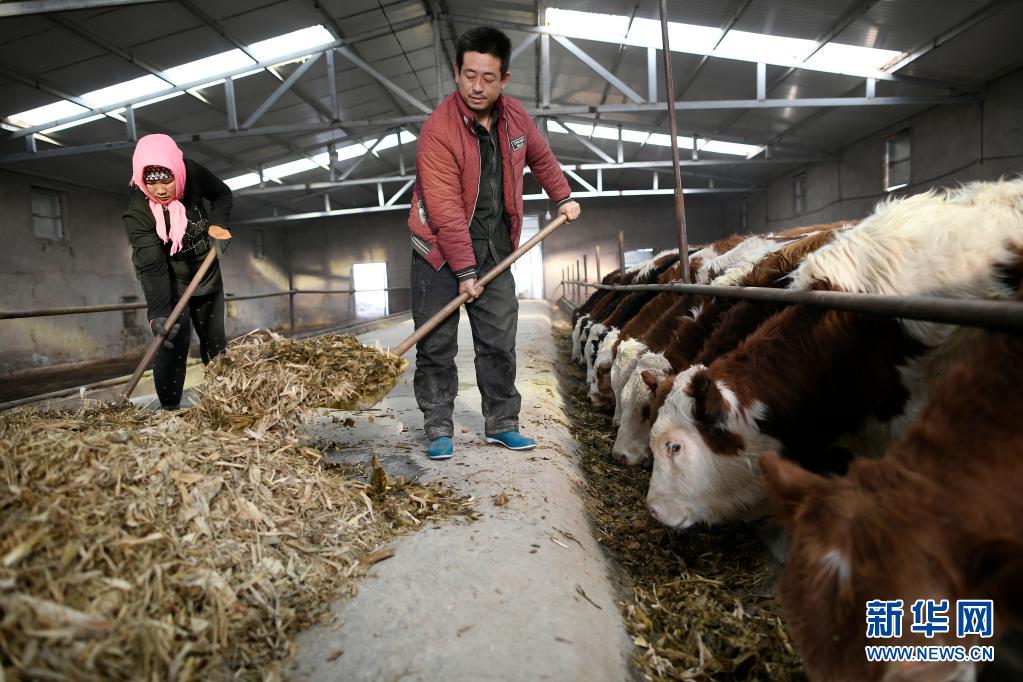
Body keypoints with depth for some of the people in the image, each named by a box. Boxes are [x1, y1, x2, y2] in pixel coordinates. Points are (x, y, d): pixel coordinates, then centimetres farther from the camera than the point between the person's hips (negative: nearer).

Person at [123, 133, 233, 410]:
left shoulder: (192, 173, -21)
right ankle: (169, 408, -1)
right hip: (168, 283, -4)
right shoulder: (137, 211, -29)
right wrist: (157, 313, -45)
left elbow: (222, 194, 1)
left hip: (206, 275, 4)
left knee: (215, 340, 14)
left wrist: (217, 224, -17)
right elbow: (152, 267, -34)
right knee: (172, 345, -16)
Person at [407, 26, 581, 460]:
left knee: (499, 342, 6)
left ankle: (501, 424, 19)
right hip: (441, 251, -4)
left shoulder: (514, 116, -1)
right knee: (437, 345, 0)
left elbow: (540, 156, 21)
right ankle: (438, 429, 14)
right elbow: (445, 210, -23)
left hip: (495, 250, 5)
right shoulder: (439, 130, -19)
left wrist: (562, 197, 26)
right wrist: (465, 271, -23)